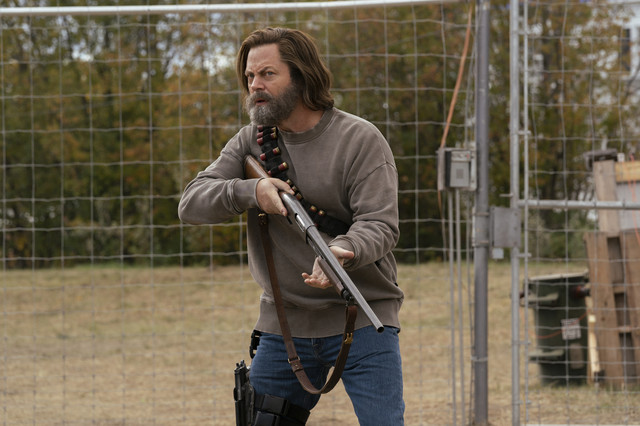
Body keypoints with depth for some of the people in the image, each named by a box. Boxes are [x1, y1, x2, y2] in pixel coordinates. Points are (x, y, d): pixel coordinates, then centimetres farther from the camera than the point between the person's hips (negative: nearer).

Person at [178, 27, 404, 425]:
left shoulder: (360, 139, -6)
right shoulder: (251, 142, 9)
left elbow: (380, 225, -14)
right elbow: (191, 204, 0)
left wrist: (344, 252, -37)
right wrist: (250, 191, -19)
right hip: (283, 325, 5)